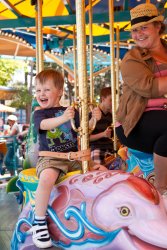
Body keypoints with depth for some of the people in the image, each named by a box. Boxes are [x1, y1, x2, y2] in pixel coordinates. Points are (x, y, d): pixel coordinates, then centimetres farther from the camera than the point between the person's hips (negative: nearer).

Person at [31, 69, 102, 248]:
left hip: (74, 156, 4)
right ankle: (39, 222, -15)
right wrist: (63, 118, -39)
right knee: (47, 178, -35)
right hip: (49, 157, -4)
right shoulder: (39, 113, 3)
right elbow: (44, 124, -19)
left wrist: (93, 119, -7)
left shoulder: (72, 111, 14)